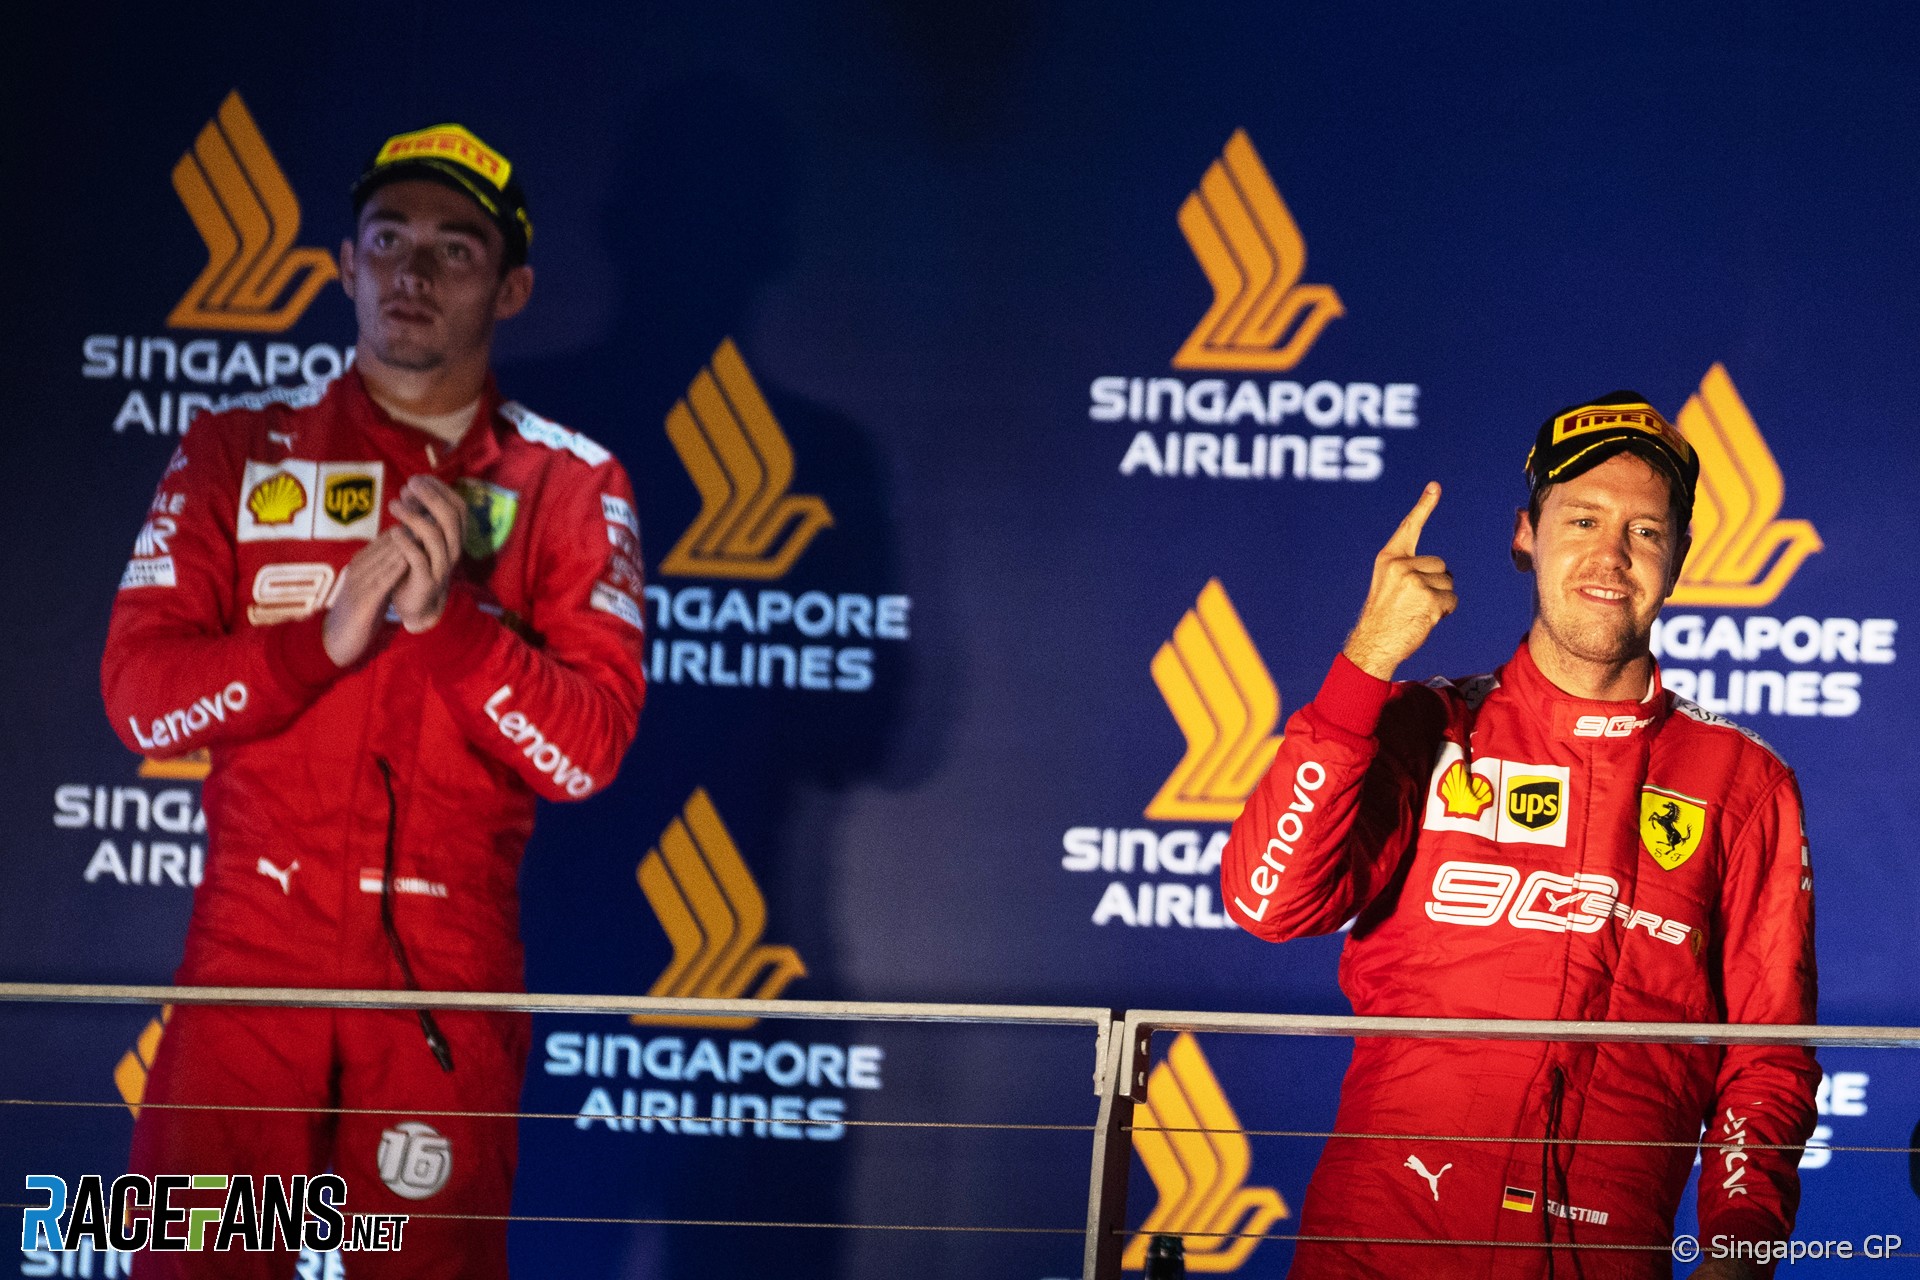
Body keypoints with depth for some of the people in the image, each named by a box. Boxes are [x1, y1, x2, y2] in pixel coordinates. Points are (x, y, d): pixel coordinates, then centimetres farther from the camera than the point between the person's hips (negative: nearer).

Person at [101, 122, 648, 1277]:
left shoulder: (572, 487, 5)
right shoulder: (238, 454, 8)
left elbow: (589, 749, -5)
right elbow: (141, 695, -2)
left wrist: (448, 616, -18)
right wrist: (326, 635, -16)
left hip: (449, 968, 0)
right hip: (251, 948, 0)